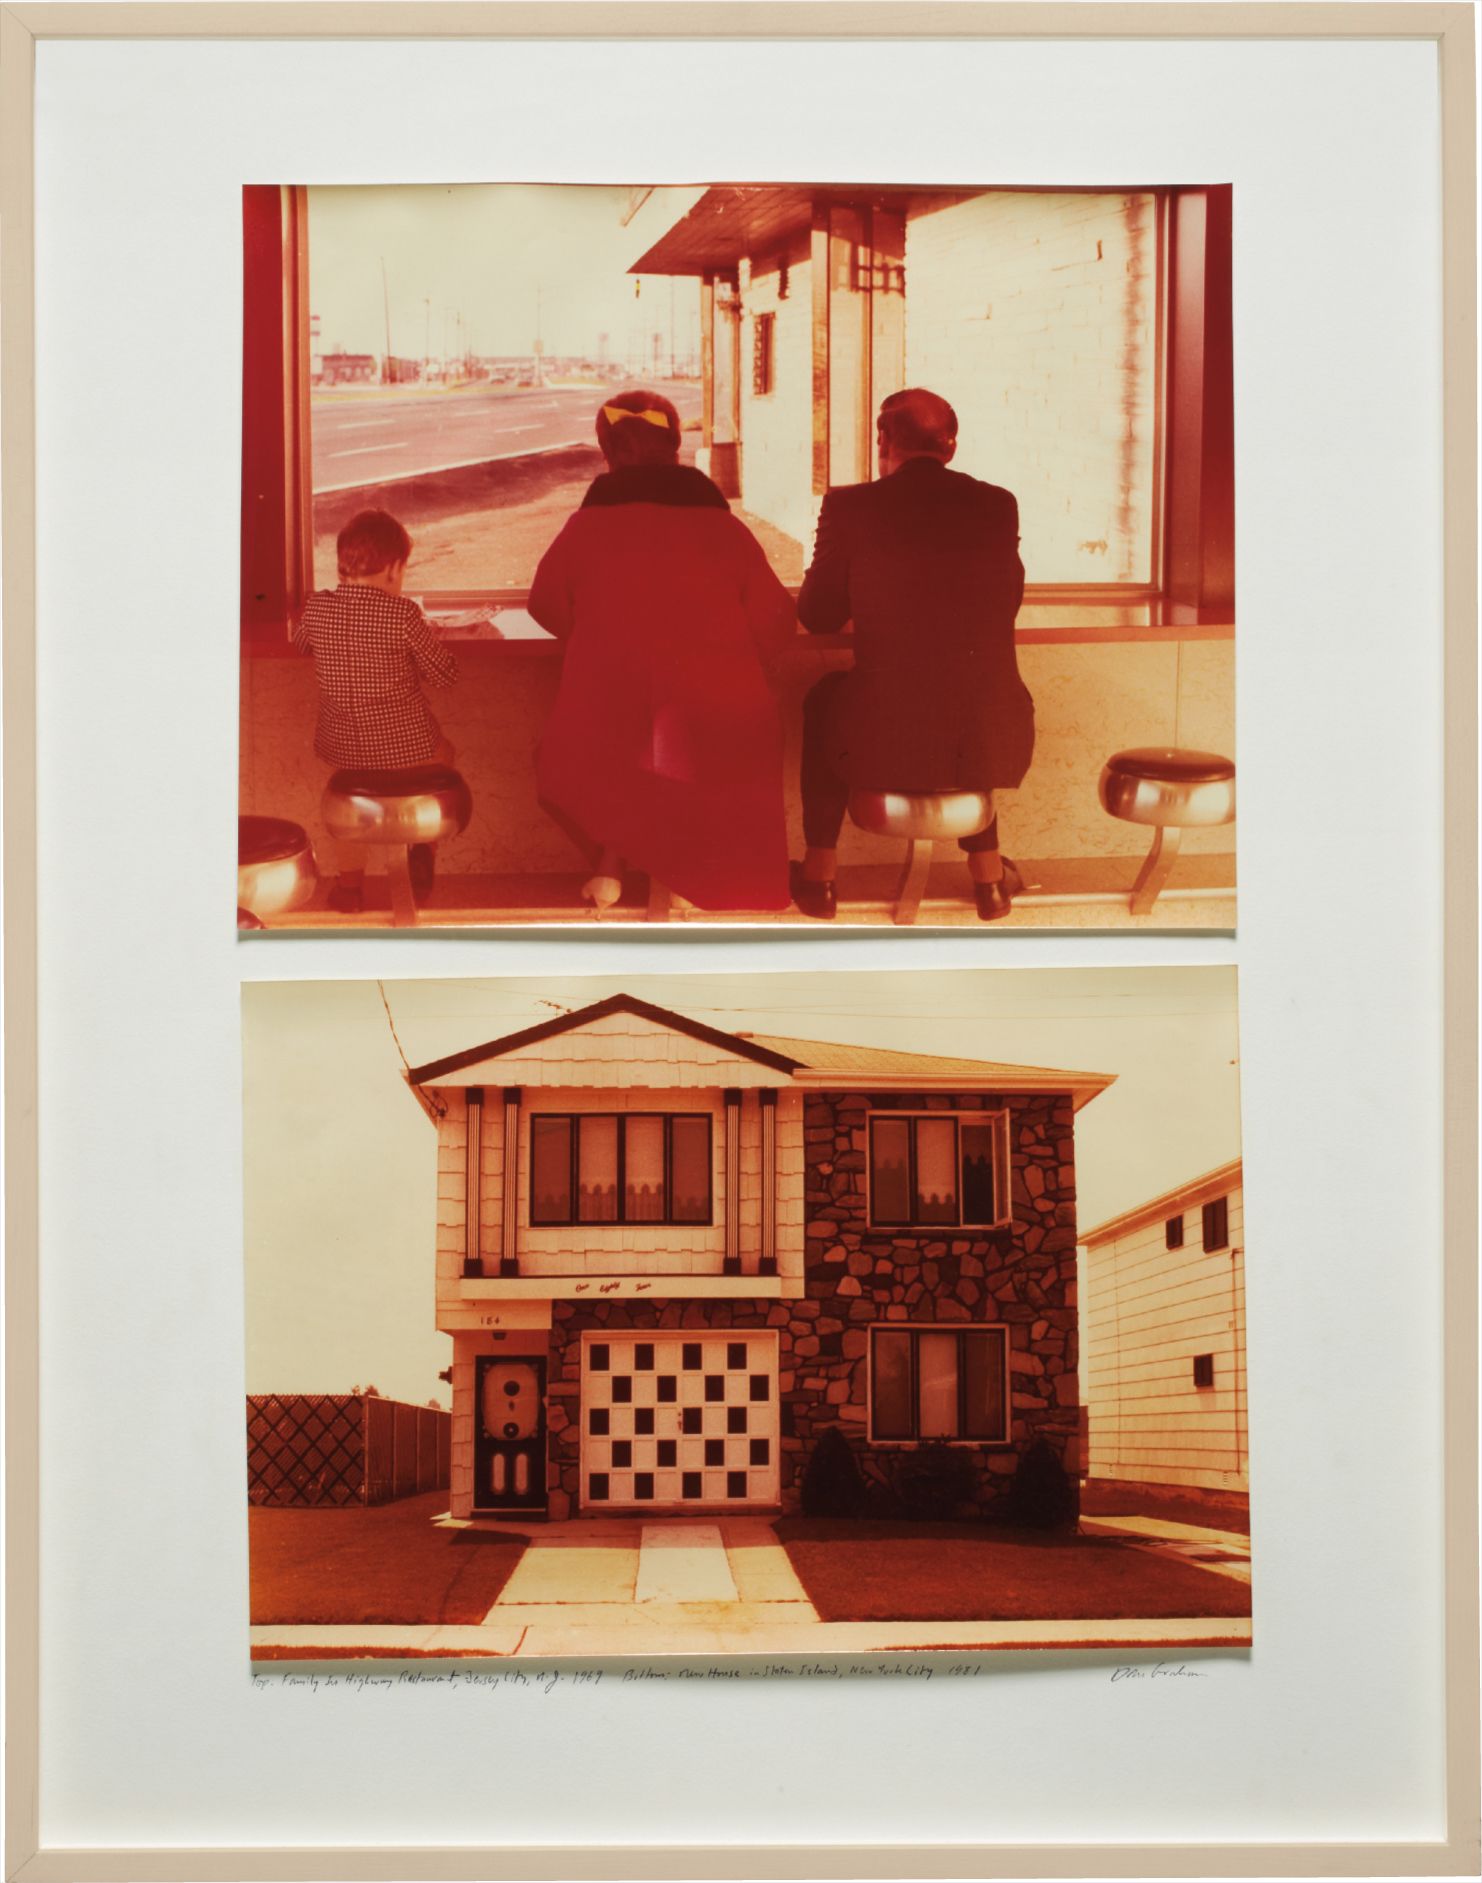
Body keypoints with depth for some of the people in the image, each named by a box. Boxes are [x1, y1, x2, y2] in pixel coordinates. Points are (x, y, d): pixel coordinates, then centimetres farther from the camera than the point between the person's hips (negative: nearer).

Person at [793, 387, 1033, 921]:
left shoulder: (849, 505, -6)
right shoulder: (998, 506, 1)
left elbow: (819, 616, 4)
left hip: (885, 742, -2)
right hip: (993, 744, 2)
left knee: (824, 700, 33)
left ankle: (819, 875, 39)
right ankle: (987, 874, 42)